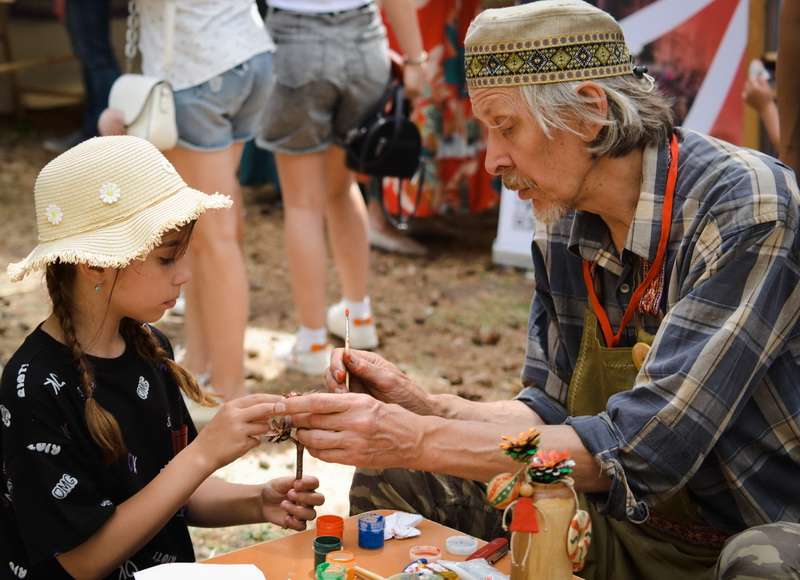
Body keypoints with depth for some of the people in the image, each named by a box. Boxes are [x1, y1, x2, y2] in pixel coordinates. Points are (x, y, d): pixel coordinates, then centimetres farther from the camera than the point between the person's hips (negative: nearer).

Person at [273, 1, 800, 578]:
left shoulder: (749, 213, -24)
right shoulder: (563, 226, -1)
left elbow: (644, 449, -29)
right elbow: (552, 412, 7)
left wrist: (420, 442, -29)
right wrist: (421, 406, -10)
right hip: (628, 525, 6)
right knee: (388, 478, 1)